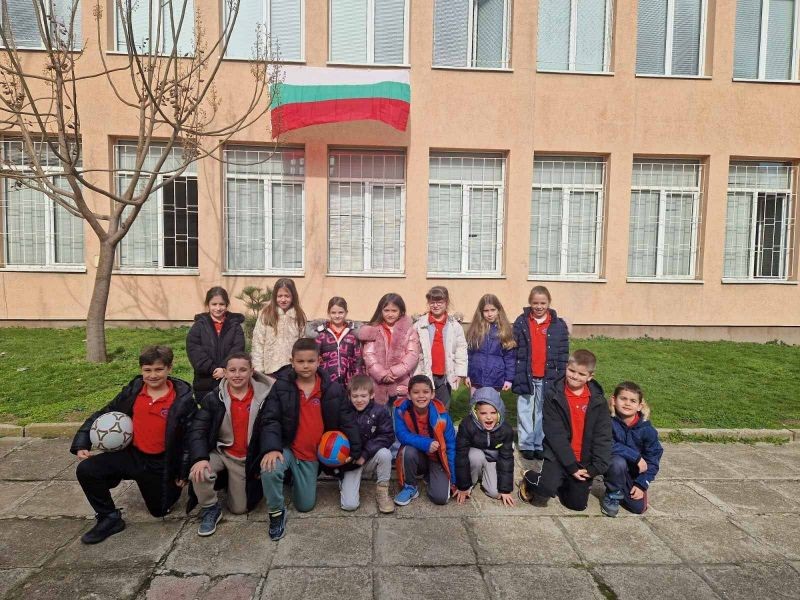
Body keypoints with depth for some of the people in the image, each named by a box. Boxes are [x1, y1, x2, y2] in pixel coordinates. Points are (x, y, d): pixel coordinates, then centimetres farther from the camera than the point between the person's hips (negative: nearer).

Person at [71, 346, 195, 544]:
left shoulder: (183, 398, -17)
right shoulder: (133, 390, -5)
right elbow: (105, 414, 5)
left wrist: (183, 472, -8)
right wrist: (82, 443, -5)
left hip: (160, 463, -3)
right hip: (131, 454, 3)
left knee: (159, 511, 9)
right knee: (86, 470, -17)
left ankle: (171, 487, 43)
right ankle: (109, 519, 3)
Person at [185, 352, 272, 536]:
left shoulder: (264, 397, -11)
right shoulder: (213, 398, -10)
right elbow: (197, 431, -15)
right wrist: (200, 457, -31)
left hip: (247, 459, 0)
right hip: (220, 453, 0)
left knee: (239, 509, 5)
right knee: (198, 473, -32)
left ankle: (233, 483, 38)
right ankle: (210, 509, -1)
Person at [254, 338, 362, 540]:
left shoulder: (333, 390, -7)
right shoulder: (281, 386, -10)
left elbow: (348, 420, -2)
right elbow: (270, 420, -15)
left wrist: (355, 451, -5)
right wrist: (271, 448, -31)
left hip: (312, 455, 2)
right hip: (285, 447, -2)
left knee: (305, 505, 10)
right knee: (270, 469, -35)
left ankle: (295, 478, 44)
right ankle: (277, 512, -5)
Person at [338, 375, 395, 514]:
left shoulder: (379, 412, -8)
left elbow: (387, 437, -13)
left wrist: (365, 454, -20)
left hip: (371, 459, 0)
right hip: (351, 463, 0)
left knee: (385, 453, -33)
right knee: (349, 505, -16)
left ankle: (382, 490, -8)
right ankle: (345, 481, 19)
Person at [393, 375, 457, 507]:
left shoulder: (441, 413, -19)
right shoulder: (401, 408, -18)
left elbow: (451, 445, -12)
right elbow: (402, 435, -24)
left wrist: (454, 478, -11)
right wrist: (426, 444, -37)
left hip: (438, 458, 0)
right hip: (416, 457, 0)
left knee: (441, 498, -18)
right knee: (408, 451, -34)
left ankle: (430, 477, 17)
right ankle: (410, 487, -6)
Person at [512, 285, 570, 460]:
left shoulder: (559, 325, 0)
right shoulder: (521, 322, -1)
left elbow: (563, 354, 2)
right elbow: (513, 350, -1)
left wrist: (562, 377, -1)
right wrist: (514, 375, -5)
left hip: (548, 377, 0)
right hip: (526, 375, 0)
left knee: (544, 412, 10)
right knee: (525, 411, 8)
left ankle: (540, 444, 22)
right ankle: (526, 444, 19)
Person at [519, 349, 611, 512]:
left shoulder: (597, 400, -3)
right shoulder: (553, 395, -11)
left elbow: (603, 436, -4)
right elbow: (555, 434, -13)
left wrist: (596, 467, -12)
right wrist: (571, 466, -15)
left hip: (584, 459, 3)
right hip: (559, 455, -3)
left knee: (578, 504, 7)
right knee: (547, 489, -26)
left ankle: (563, 483, 38)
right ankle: (530, 479, 9)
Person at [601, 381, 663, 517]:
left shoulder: (647, 429, -13)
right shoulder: (609, 421, -21)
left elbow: (652, 461, -6)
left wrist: (641, 485, -11)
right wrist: (636, 457, -29)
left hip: (636, 472, 3)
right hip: (615, 467, -3)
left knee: (639, 507, -10)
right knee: (618, 462, -35)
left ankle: (623, 491, 24)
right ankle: (612, 495, -7)